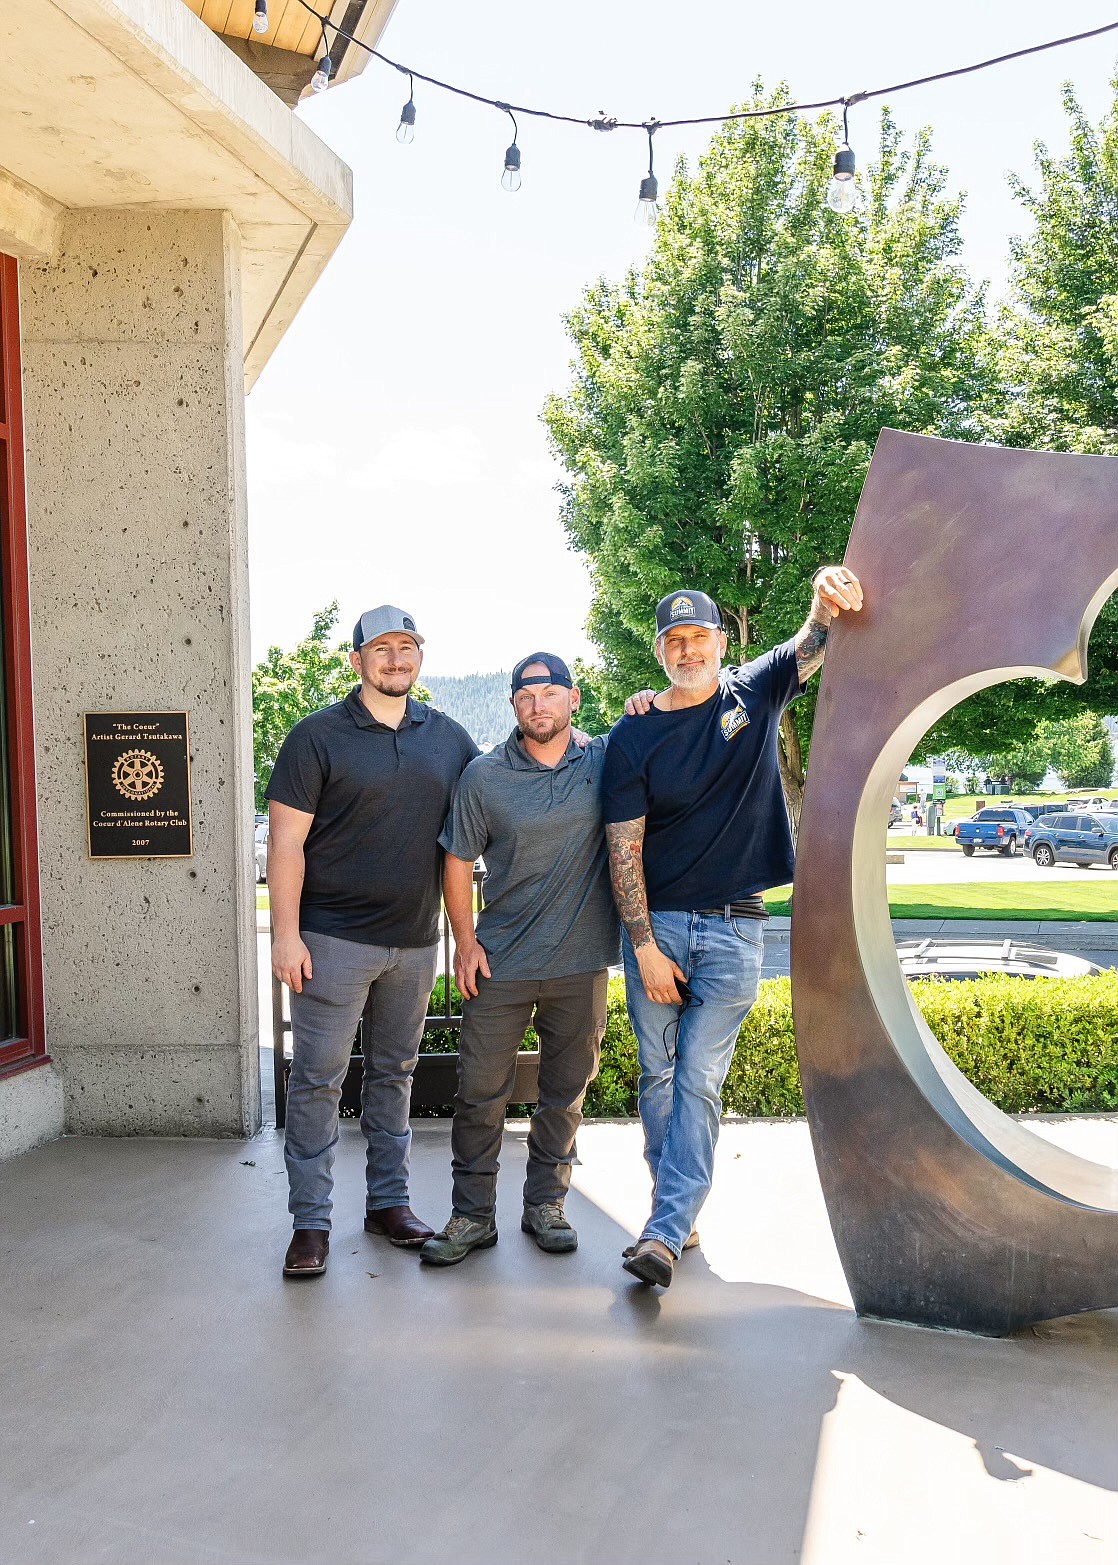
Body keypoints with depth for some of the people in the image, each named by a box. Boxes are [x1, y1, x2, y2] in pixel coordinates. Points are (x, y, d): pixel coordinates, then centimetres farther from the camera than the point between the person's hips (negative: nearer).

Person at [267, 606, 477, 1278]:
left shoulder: (447, 737, 8)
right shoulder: (318, 736, -5)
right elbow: (286, 840, -8)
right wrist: (287, 933, -14)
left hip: (415, 940, 4)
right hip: (335, 939, -4)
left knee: (395, 1072, 15)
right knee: (318, 1078, -1)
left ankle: (390, 1202, 27)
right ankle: (311, 1221, 10)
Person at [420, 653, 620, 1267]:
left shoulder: (606, 761, 2)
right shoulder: (484, 775, -1)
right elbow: (458, 861, 5)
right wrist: (465, 941, 0)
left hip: (580, 964, 1)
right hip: (500, 963, -1)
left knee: (565, 1092, 12)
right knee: (480, 1091, 1)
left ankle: (545, 1204, 29)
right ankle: (472, 1215, 17)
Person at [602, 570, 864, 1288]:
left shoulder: (755, 694, 3)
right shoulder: (633, 736, -2)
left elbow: (811, 648, -11)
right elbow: (623, 849, -4)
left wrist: (831, 604, -36)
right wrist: (645, 947, -9)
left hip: (735, 931, -1)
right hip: (655, 924, 1)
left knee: (699, 1081, -4)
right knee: (659, 1074, 8)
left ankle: (665, 1233, -4)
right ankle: (679, 1213, 22)